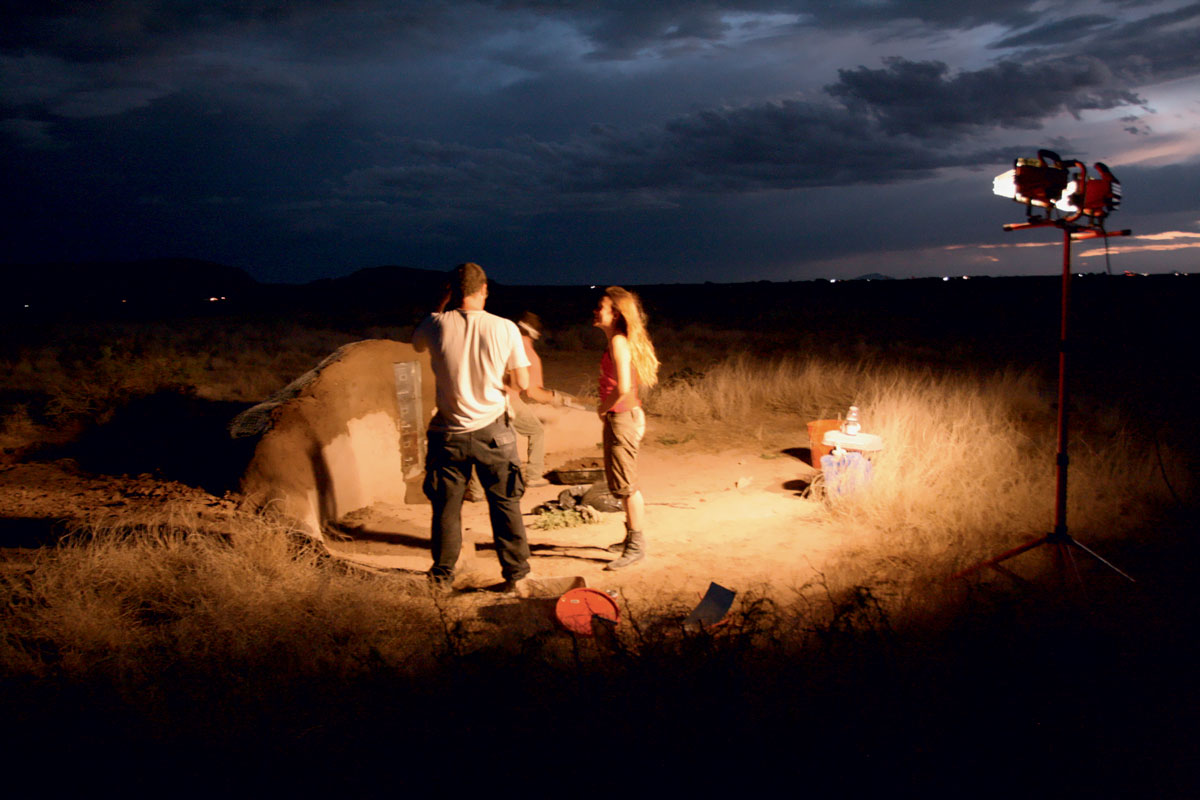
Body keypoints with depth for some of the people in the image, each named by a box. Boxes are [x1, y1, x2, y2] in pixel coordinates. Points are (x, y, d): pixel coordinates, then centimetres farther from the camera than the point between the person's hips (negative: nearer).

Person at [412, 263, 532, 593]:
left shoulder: (437, 324, -10)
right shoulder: (505, 328, -12)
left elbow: (416, 343, 15)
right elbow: (523, 382, -4)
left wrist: (442, 304, 13)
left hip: (449, 433, 1)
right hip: (492, 432, -1)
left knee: (446, 505, 15)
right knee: (505, 504, 11)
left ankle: (443, 574, 27)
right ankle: (515, 574, 17)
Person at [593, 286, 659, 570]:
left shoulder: (618, 342, -19)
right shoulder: (617, 341, 11)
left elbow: (623, 388, -29)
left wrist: (604, 408, -12)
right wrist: (605, 409, 14)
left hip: (623, 417, -10)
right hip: (618, 417, 10)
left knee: (626, 485, -2)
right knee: (620, 483, 19)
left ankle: (637, 546, 8)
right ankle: (632, 538, 31)